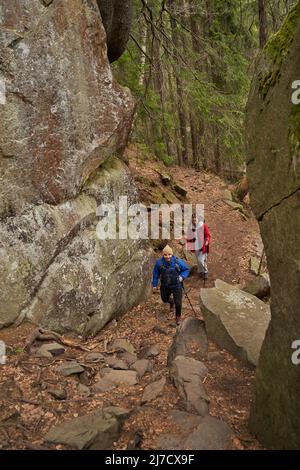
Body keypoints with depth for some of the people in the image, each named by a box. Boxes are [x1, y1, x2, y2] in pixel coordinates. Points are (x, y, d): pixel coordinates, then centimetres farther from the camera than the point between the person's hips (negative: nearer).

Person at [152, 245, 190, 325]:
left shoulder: (178, 262, -21)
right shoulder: (159, 263, -15)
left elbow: (186, 270, -5)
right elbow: (155, 274, -1)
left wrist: (182, 277, -23)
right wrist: (154, 285, 3)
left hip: (177, 286, -2)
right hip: (165, 286, 2)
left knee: (178, 303, 3)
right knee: (165, 299, 23)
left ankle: (178, 316, 33)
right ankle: (171, 302, 61)